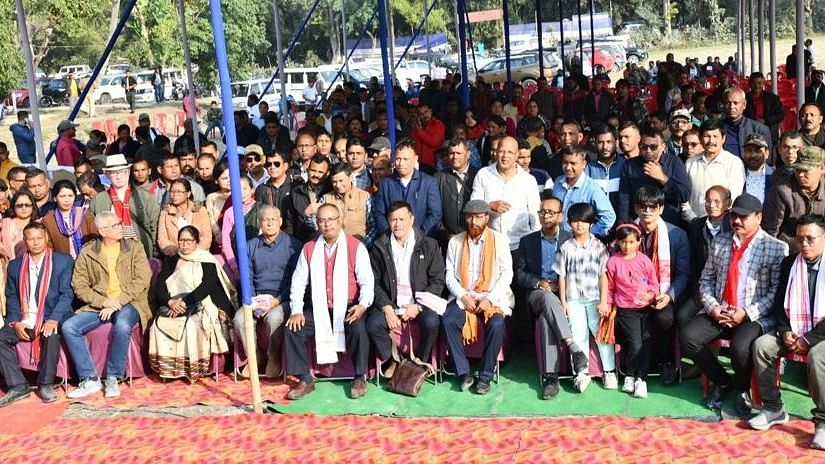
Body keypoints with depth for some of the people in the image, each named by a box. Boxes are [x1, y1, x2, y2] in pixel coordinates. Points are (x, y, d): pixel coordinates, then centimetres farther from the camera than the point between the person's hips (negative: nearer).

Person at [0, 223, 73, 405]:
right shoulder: (15, 265, 16)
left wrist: (53, 319, -19)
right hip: (24, 321, 4)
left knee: (52, 335, -34)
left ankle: (45, 385, -18)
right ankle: (17, 386, -13)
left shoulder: (63, 261, 5)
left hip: (50, 318, -4)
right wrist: (16, 322, -7)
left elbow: (66, 294, -4)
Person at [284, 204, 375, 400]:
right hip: (318, 309, 4)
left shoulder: (356, 247, -2)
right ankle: (305, 380, -4)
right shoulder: (309, 249, 8)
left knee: (358, 327, -32)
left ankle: (360, 378, -13)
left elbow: (367, 281, -7)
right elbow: (298, 282, 7)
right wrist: (296, 311, -7)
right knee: (293, 329, -17)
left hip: (348, 307, -3)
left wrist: (363, 305, -24)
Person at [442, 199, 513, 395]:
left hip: (492, 297, -2)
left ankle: (485, 376, -15)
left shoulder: (499, 240, 3)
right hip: (463, 297, 2)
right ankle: (463, 372, -16)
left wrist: (489, 299, -14)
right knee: (447, 320, -27)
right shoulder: (455, 241, 9)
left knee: (496, 324, -32)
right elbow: (450, 275, 6)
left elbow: (507, 274, -2)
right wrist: (463, 296, -11)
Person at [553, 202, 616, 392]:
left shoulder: (598, 246, 3)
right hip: (574, 300, 0)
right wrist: (563, 302, 1)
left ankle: (609, 371, 2)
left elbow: (603, 275, 1)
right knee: (578, 333, -10)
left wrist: (603, 302, -4)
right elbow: (562, 276, 6)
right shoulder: (566, 248, 4)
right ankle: (582, 372, -7)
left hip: (595, 299, 0)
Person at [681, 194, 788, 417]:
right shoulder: (719, 242, 13)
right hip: (718, 312, 5)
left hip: (755, 317, -5)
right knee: (688, 336, -20)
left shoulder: (776, 248, -1)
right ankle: (722, 382, 6)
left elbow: (778, 290, -7)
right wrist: (712, 307, -5)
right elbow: (706, 280, 14)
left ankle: (742, 390, 2)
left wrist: (747, 313, -15)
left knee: (740, 347, -33)